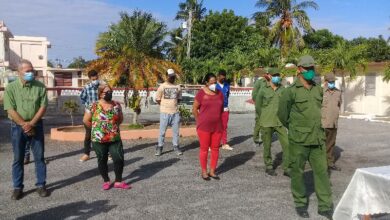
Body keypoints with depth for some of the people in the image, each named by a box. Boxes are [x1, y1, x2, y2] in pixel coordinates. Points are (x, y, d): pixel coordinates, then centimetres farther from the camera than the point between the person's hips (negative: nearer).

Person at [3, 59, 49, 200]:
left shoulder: (40, 86, -3)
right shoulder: (11, 87, -5)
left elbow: (43, 106, -6)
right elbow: (10, 110, -10)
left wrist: (31, 123, -15)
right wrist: (24, 125, -17)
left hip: (36, 125, 1)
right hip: (18, 127, -1)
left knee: (39, 157, 6)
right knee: (18, 158, 8)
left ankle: (41, 185, 18)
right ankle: (17, 187, 19)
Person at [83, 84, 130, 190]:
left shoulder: (116, 105, 2)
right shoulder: (93, 106, -7)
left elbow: (120, 119, 16)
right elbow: (86, 120, 0)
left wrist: (114, 126, 7)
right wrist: (96, 129, 4)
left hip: (115, 139, 2)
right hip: (99, 140, -2)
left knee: (119, 159, -1)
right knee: (102, 160, 9)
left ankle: (118, 181, 14)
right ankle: (106, 181, 25)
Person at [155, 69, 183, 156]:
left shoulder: (177, 87, 7)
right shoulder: (162, 86, -2)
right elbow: (157, 99, 2)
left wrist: (173, 104, 6)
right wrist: (165, 105, 5)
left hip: (175, 112, 3)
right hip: (165, 112, -3)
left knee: (176, 131, 8)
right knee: (162, 131, 1)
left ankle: (176, 147, 18)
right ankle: (159, 147, 10)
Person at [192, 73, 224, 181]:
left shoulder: (220, 94, 5)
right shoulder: (201, 93, -7)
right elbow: (194, 109, -2)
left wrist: (217, 119, 12)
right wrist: (200, 121, 1)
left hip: (217, 126, 4)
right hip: (204, 126, -4)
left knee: (215, 149, 8)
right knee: (204, 149, 3)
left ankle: (212, 171, 20)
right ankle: (204, 172, 15)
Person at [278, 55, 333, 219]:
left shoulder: (318, 89, 7)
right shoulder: (291, 91, -8)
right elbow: (282, 113, 1)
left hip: (318, 138, 4)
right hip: (299, 140, -4)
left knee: (321, 170, 6)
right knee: (297, 172, 7)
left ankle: (325, 206, 17)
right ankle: (300, 204, 23)